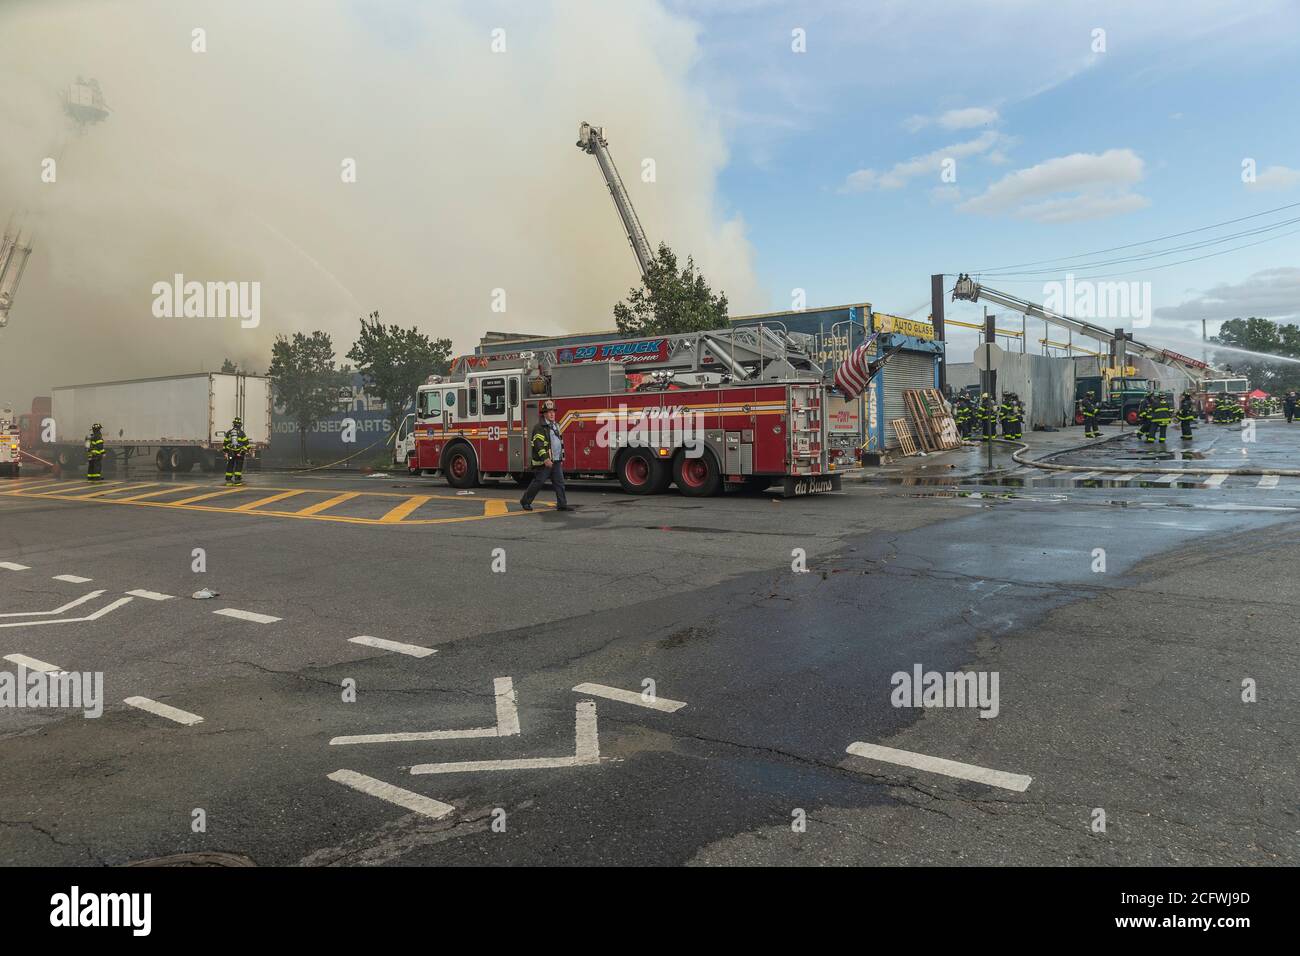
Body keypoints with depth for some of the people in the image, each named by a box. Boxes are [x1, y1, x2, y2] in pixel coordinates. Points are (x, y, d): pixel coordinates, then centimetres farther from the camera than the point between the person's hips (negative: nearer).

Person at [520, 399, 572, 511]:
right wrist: (545, 459, -27)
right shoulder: (539, 427, -11)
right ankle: (525, 501, 13)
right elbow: (538, 444, -19)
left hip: (556, 461, 8)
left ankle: (562, 504, 3)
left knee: (559, 483, 2)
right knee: (538, 482, -1)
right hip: (544, 462, -8)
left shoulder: (555, 426, 16)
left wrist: (561, 459, 22)